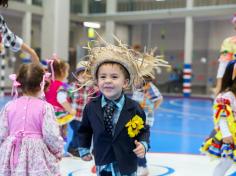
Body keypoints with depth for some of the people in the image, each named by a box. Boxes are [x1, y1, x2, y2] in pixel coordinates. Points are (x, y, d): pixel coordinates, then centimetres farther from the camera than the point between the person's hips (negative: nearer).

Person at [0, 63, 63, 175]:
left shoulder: (9, 106, 0)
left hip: (13, 157, 3)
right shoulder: (45, 107, -9)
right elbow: (51, 135, -12)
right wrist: (58, 151, 6)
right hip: (37, 157, -3)